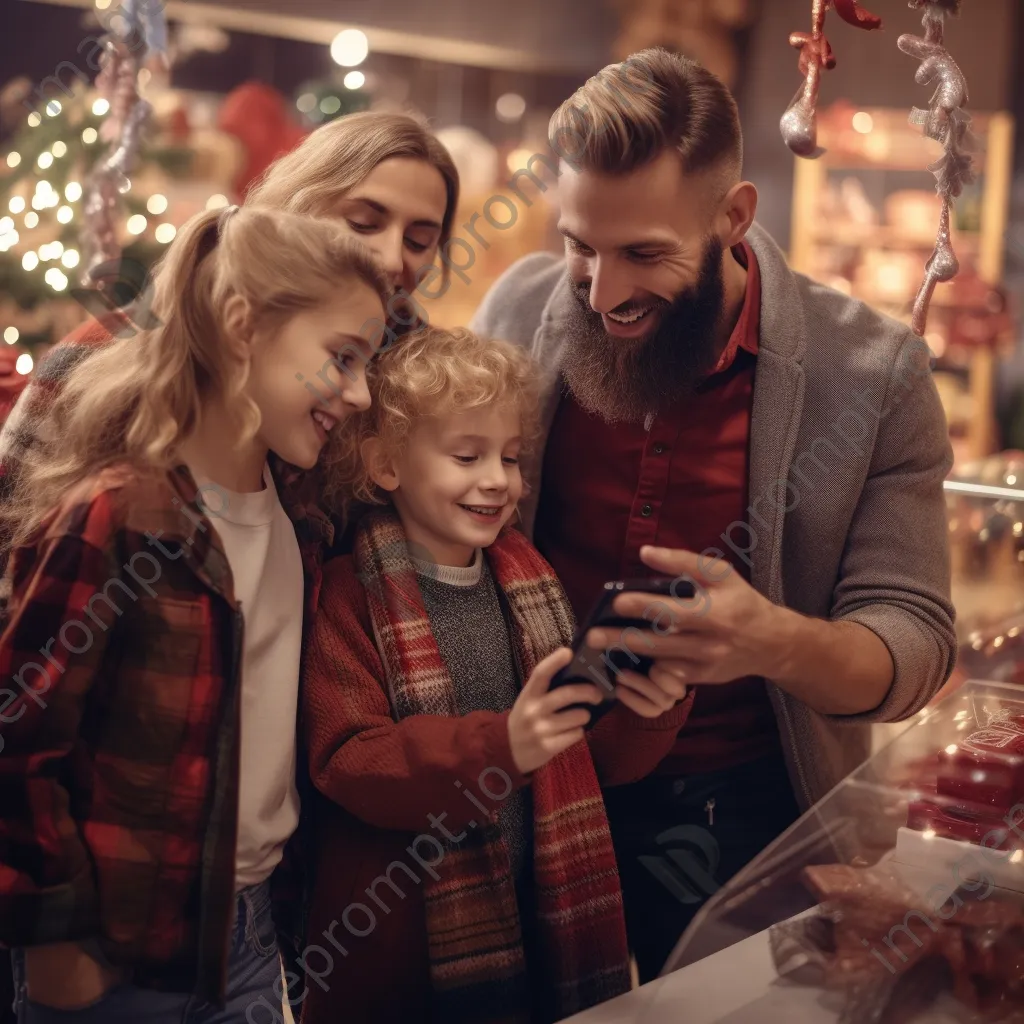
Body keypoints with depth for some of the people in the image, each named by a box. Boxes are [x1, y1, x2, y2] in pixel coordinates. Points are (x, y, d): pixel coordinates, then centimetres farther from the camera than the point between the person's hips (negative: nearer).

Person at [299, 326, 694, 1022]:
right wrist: (500, 745, -33)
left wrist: (648, 712, -12)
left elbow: (592, 759, 10)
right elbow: (345, 763, -20)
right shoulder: (348, 597, -10)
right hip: (397, 942, -5)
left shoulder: (528, 580, 7)